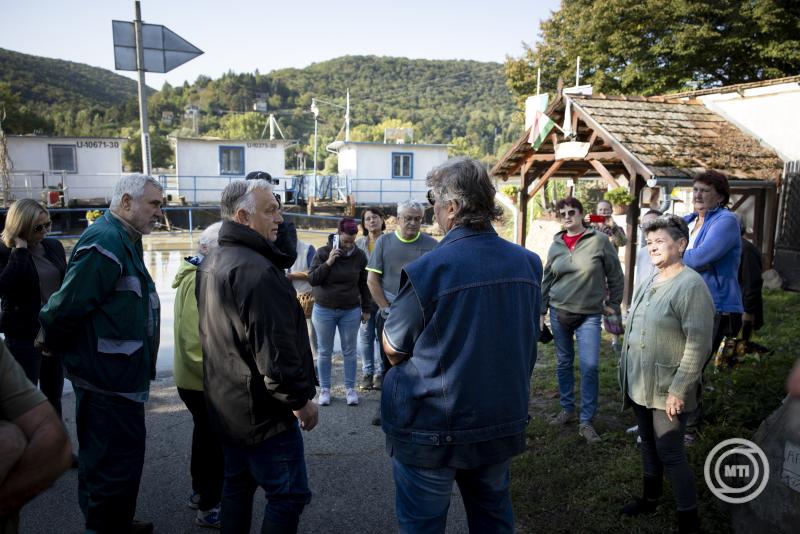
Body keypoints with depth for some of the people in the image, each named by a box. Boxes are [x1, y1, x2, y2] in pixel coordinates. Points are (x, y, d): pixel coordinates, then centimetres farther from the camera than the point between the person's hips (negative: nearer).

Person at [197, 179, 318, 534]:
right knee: (289, 496, 2)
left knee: (238, 485, 21)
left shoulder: (210, 264, 8)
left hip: (226, 406, 10)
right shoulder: (258, 271, -24)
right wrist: (302, 400, -15)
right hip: (264, 412, -10)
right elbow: (276, 354, -27)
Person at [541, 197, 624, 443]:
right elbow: (547, 281, 12)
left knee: (590, 366, -7)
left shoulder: (599, 241, -6)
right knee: (563, 363, 12)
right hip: (559, 312, 4)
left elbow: (615, 276, 1)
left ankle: (586, 421, 5)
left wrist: (613, 305, 3)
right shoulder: (556, 245, 5)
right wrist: (542, 310, 12)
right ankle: (567, 409, 29)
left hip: (589, 315, -3)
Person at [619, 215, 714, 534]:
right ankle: (650, 499, 38)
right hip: (640, 386, 8)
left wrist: (679, 390, -21)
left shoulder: (691, 286, -18)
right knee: (649, 445, 21)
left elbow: (698, 345, -21)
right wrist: (627, 375, 16)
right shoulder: (650, 283, 9)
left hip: (667, 392, -8)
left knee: (670, 454, 0)